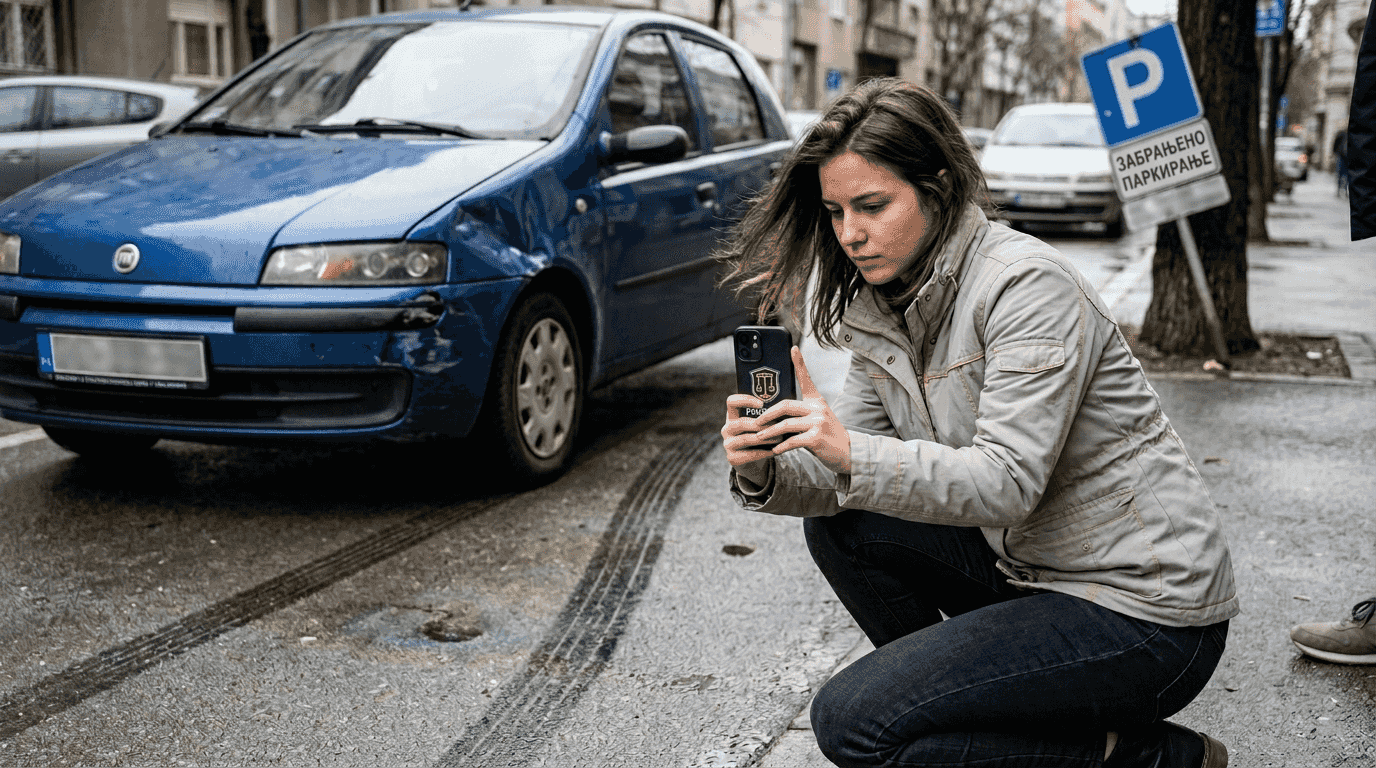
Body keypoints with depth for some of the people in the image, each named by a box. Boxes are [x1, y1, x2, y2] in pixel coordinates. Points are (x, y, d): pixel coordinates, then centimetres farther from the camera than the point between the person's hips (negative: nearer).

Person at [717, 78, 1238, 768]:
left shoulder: (1027, 284, -20)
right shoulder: (883, 305, 5)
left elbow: (1008, 482, -27)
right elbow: (853, 464, 2)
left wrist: (853, 455, -39)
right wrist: (769, 473, -19)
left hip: (1147, 613, -8)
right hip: (1035, 567, 9)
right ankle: (966, 704, 14)